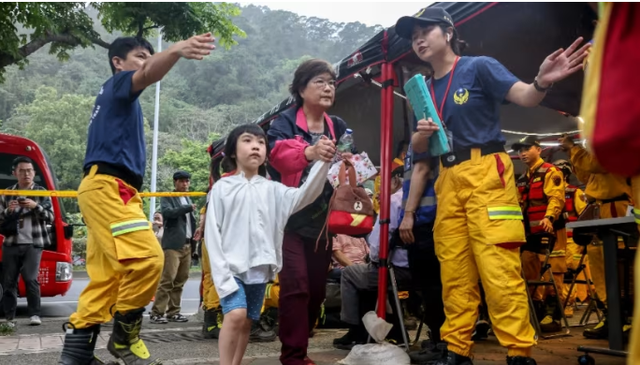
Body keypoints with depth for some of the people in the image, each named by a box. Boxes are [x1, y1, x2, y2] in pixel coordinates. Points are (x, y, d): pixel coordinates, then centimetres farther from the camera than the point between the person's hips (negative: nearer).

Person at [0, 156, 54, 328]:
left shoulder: (41, 192, 5)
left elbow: (50, 217, 0)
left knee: (30, 278, -13)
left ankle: (35, 314, -4)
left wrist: (36, 206, -15)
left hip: (33, 244, -3)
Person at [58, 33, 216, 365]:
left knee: (105, 278, 7)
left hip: (109, 189, 10)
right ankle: (124, 336, -8)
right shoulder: (117, 85, 1)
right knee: (147, 257, -21)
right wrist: (176, 50, -43)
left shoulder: (112, 98, 30)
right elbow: (148, 75, -23)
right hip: (108, 186, -10)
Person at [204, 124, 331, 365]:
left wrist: (322, 162, -28)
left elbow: (305, 195, -12)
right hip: (232, 267, -3)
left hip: (260, 269, 4)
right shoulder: (223, 187, -1)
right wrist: (222, 274, -12)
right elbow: (212, 234, -4)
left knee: (247, 323, 11)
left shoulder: (272, 189, 5)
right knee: (236, 315, -21)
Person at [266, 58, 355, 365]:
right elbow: (278, 154, -25)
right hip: (291, 219, -5)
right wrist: (309, 152, -45)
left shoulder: (339, 127, 11)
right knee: (296, 286, -11)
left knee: (317, 288, 10)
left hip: (323, 221, 5)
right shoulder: (284, 122, -5)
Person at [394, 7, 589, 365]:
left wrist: (542, 82, -37)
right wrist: (422, 133, -7)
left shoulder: (479, 67, -1)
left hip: (486, 173, -6)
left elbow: (524, 97, -14)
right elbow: (419, 148, 17)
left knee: (498, 267, -11)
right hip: (449, 180, 6)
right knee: (454, 272, 7)